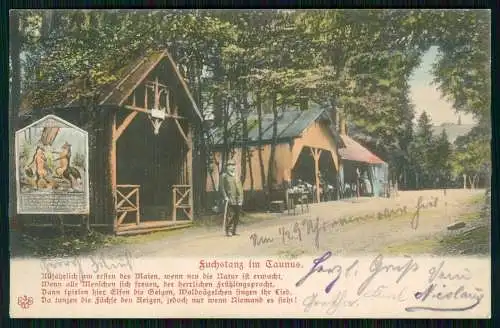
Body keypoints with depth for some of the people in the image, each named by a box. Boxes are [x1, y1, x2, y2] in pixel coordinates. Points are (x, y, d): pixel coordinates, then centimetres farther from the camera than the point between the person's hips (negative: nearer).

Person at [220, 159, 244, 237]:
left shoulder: (236, 176, 15)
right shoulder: (224, 176, 0)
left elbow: (240, 188, 15)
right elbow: (222, 187, -4)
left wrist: (241, 198, 7)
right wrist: (225, 197, -13)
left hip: (237, 200, 5)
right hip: (230, 200, -5)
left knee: (237, 216, 5)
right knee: (231, 216, -11)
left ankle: (234, 231, 14)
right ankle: (227, 230, -1)